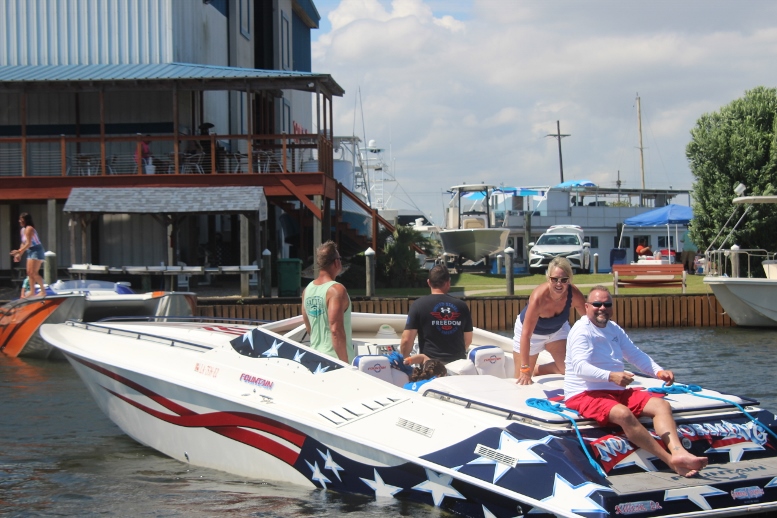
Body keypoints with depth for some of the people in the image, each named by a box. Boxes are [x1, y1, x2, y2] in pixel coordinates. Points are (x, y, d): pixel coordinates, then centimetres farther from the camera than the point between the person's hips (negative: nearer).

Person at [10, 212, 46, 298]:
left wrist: (19, 251, -25)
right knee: (29, 272, 8)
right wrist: (19, 255, 11)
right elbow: (23, 243, 16)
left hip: (36, 251, -10)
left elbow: (28, 243, -24)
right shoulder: (23, 230, 11)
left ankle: (43, 291, -4)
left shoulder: (29, 229, -18)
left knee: (33, 273, -10)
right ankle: (32, 292, 11)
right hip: (30, 252, 10)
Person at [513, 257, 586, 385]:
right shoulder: (538, 297, -40)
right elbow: (526, 334, -38)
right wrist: (525, 369, -38)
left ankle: (538, 370, 12)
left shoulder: (574, 294, -29)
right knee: (522, 380, -2)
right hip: (532, 332, -4)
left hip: (558, 329, 4)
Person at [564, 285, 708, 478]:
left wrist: (659, 371, -1)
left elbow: (636, 355, 19)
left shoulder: (614, 329, 16)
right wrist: (611, 376, -41)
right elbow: (580, 366, -25)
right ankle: (672, 461, -35)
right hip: (585, 395, -9)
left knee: (661, 405, -10)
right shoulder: (581, 330, -10)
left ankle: (678, 453, -33)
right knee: (623, 414, -35)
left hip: (617, 392, 9)